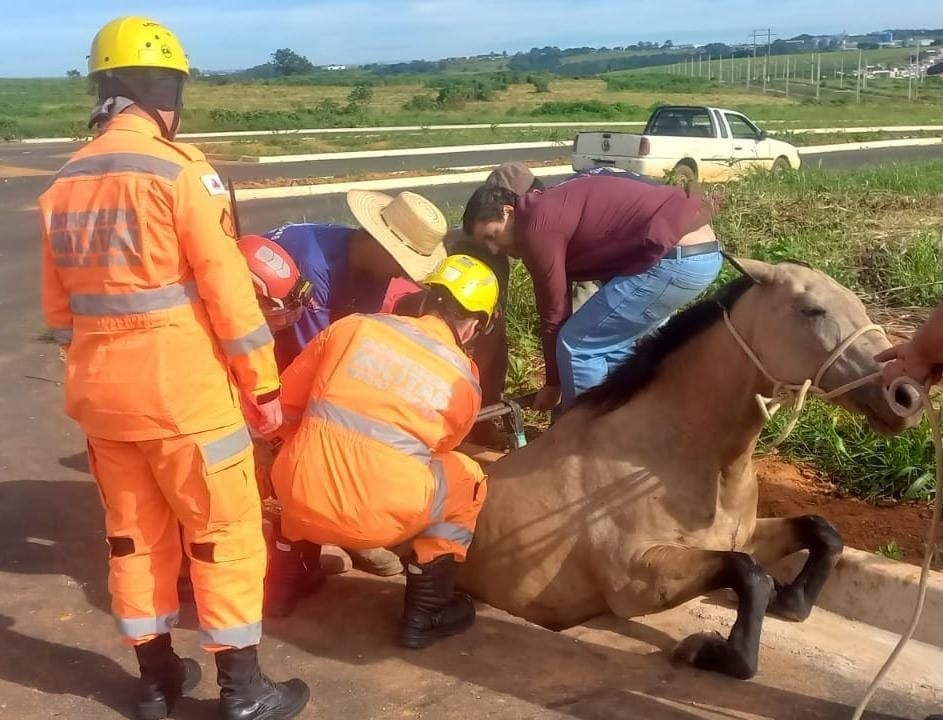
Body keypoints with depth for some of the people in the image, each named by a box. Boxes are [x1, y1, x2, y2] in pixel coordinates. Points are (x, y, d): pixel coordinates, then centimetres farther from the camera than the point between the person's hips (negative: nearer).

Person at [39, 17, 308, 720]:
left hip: (101, 391, 7)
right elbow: (226, 288, -15)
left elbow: (59, 307, 12)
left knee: (135, 534, 17)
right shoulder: (180, 169, -13)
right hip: (183, 389, -6)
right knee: (226, 534, 6)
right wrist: (263, 383, -7)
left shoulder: (64, 182, 7)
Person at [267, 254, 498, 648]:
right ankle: (425, 611, 20)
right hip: (379, 520, -3)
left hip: (300, 497, 3)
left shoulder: (354, 326, 8)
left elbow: (286, 402, 16)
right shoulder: (465, 380, 7)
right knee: (468, 480, 22)